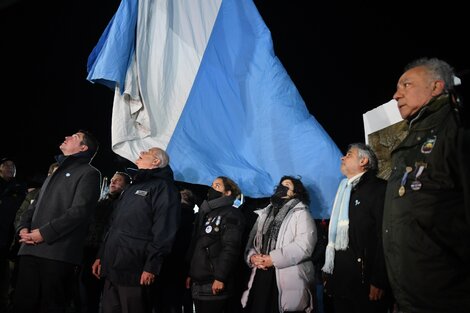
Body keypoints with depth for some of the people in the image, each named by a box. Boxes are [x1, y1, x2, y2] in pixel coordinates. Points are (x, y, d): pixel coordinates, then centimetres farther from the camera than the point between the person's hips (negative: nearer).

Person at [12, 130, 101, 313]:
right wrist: (23, 228, 4)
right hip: (31, 250, 7)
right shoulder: (56, 174, 28)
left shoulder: (88, 173, 2)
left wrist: (44, 233, -14)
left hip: (57, 252, -7)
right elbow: (34, 206, 25)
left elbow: (80, 211, -11)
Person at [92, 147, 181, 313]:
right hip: (112, 269, 9)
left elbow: (164, 231, -16)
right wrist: (101, 256, 20)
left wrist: (151, 267, -21)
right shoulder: (132, 187, 24)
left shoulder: (162, 186, -6)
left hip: (134, 271, -8)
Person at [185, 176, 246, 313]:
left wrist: (220, 277, -22)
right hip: (198, 281, 8)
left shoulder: (231, 214, -5)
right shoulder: (205, 212, 21)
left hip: (214, 282, -8)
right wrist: (190, 274, 16)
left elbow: (230, 248, -16)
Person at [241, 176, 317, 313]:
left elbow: (304, 245, -12)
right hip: (261, 278, 5)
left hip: (289, 281, -5)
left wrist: (273, 259, -16)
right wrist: (252, 257, -5)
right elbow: (251, 242, 17)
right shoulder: (264, 214, 22)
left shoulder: (301, 213, 3)